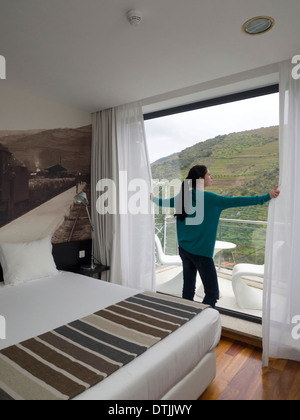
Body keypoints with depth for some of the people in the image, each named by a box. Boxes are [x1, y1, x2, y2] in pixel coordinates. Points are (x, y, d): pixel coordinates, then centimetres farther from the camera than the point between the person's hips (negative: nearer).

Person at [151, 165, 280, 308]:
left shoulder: (183, 197, 5)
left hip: (184, 250, 7)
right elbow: (237, 201, -16)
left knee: (188, 288, 17)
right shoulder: (210, 198, -14)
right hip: (202, 253, -7)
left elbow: (164, 202, 21)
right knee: (212, 293, 3)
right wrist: (267, 197, -12)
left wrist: (153, 198, 43)